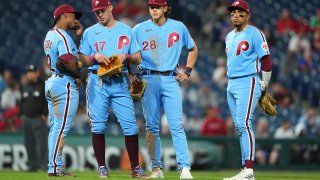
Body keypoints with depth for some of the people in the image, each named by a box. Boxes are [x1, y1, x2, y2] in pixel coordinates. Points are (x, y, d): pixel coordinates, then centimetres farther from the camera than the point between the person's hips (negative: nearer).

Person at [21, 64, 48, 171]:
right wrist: (21, 115, 13)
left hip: (39, 118, -6)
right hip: (27, 118, 7)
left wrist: (45, 114, -12)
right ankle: (32, 164, 12)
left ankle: (43, 165, -13)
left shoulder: (43, 86, -2)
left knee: (42, 143, -11)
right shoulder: (25, 87, 17)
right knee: (29, 143, 6)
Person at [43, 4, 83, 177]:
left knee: (55, 127, 11)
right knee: (62, 127, -9)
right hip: (65, 84, -10)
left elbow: (76, 52, 21)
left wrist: (79, 35, 11)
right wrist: (78, 75, -12)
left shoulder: (50, 35, 18)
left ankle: (56, 166, 12)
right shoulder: (62, 36, -13)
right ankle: (55, 167, -11)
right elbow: (67, 59, -27)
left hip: (52, 82, 10)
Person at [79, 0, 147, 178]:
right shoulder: (90, 32, 10)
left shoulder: (127, 30, 12)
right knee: (98, 126, -3)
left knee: (131, 126, -6)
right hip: (98, 82, 0)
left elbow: (138, 59, 10)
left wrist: (125, 56, -9)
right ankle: (102, 167, 8)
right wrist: (95, 57, -11)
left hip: (120, 83, 0)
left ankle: (135, 168, 0)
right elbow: (82, 60, 8)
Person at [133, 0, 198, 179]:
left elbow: (193, 49, 19)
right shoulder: (139, 29, 5)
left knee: (176, 125, -9)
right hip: (149, 80, 0)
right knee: (152, 126, 2)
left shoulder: (178, 27, 7)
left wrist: (187, 71, 9)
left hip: (170, 79, 0)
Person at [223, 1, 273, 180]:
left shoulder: (255, 34, -7)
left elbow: (266, 61, -9)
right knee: (240, 127, 7)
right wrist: (231, 83, 19)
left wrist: (264, 87, -8)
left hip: (248, 83, -8)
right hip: (231, 85, 8)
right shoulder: (230, 37, 17)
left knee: (244, 124, -18)